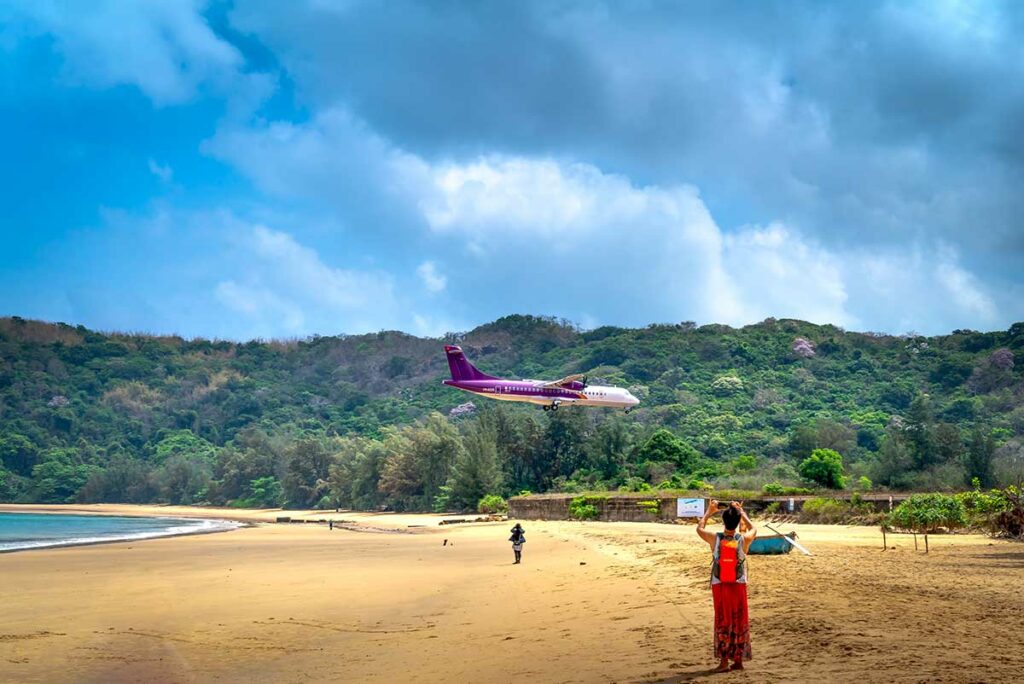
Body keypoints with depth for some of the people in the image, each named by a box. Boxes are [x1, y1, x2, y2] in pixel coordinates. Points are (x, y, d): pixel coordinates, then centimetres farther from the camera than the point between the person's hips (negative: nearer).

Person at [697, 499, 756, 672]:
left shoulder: (715, 539, -12)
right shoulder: (744, 539, -11)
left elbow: (699, 529, 10)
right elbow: (753, 528, 14)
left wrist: (709, 512, 20)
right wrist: (741, 512, 21)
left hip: (719, 586, 0)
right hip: (738, 586, 0)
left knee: (722, 622, 7)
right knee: (739, 622, 10)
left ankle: (724, 660, 3)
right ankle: (738, 660, 15)